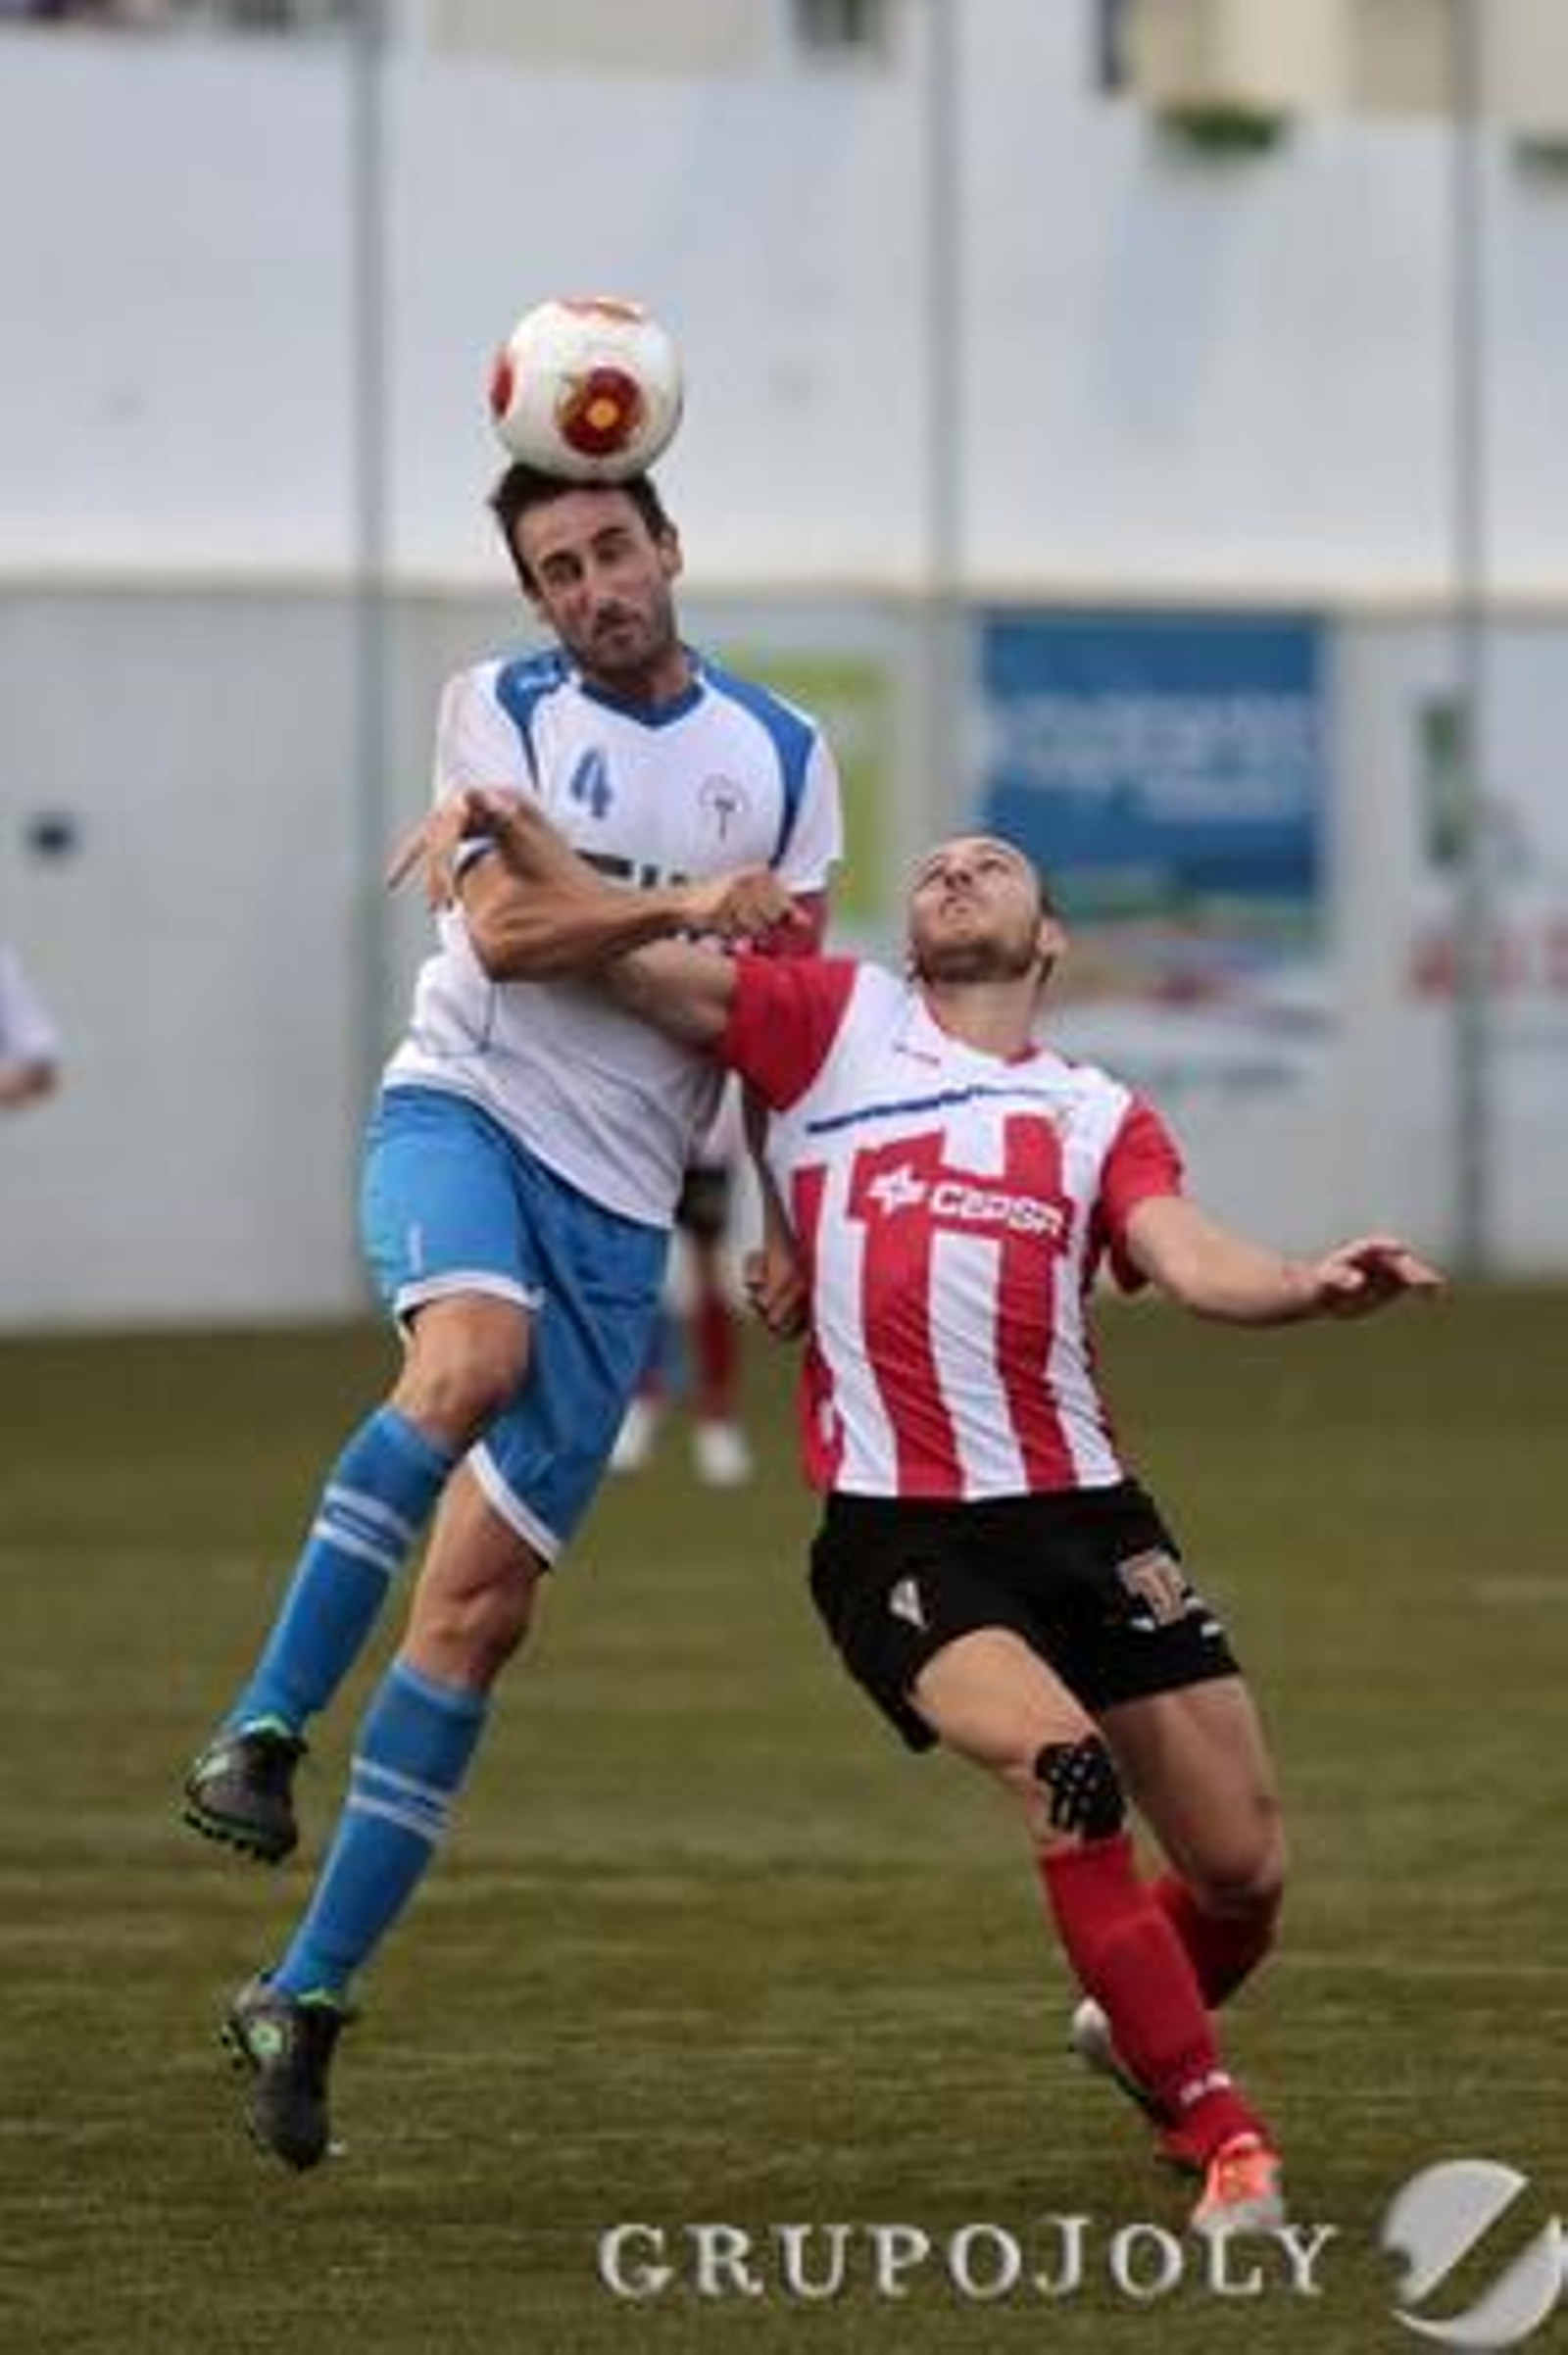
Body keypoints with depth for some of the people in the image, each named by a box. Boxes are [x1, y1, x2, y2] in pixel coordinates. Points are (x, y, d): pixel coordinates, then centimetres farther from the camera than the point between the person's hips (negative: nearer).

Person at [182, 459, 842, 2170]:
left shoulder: (781, 754, 10)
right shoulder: (502, 709, 2)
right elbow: (501, 927, -11)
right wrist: (681, 905, -22)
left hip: (621, 1206, 3)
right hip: (464, 1110, -3)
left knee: (482, 1602, -3)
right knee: (473, 1355, -38)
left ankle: (307, 1994, 3)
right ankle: (265, 1727, -34)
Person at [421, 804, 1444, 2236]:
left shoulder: (1099, 1117, 14)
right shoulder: (835, 1025, 11)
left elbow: (1194, 1262, -4)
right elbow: (626, 956, 6)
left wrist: (1315, 1286, -24)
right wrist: (511, 830, -10)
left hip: (1083, 1515, 3)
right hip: (895, 1530, -3)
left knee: (1245, 1869, 3)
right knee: (1061, 1765, -28)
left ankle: (1134, 2030, 38)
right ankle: (1213, 2127, -17)